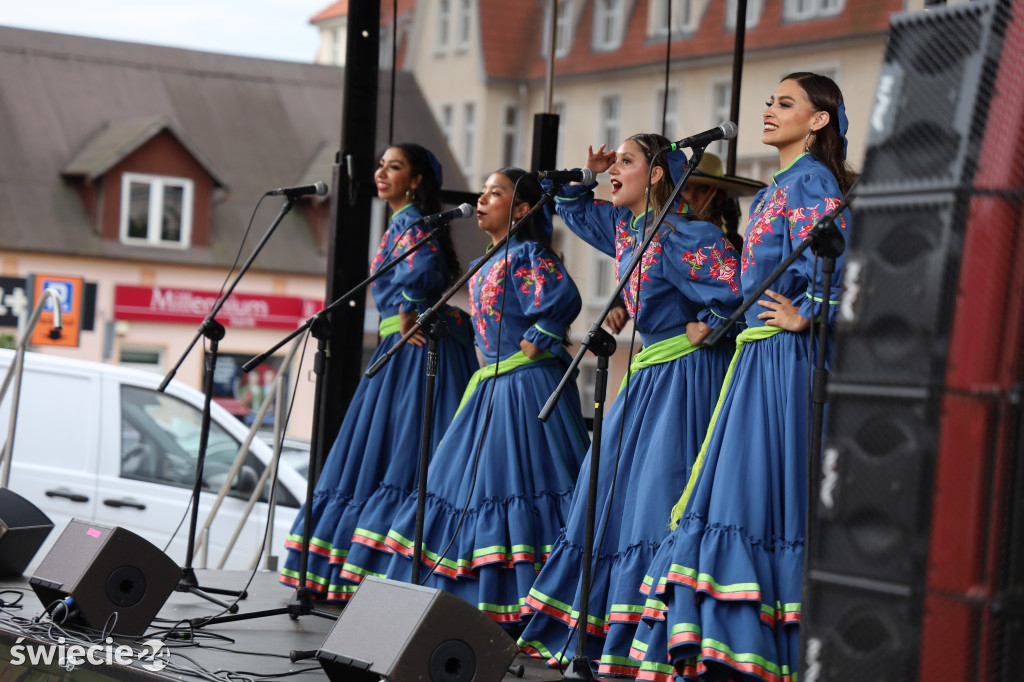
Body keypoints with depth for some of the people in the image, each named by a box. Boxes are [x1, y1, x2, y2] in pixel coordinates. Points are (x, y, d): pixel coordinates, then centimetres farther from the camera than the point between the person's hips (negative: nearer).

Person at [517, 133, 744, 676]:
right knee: (610, 493, 10)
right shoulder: (622, 226, 13)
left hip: (684, 374, -9)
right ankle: (592, 632, 16)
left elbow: (734, 283, -22)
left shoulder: (682, 234, -14)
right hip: (646, 373, 10)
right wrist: (586, 174, 15)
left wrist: (706, 326, -13)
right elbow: (571, 210, 31)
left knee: (660, 497, -14)